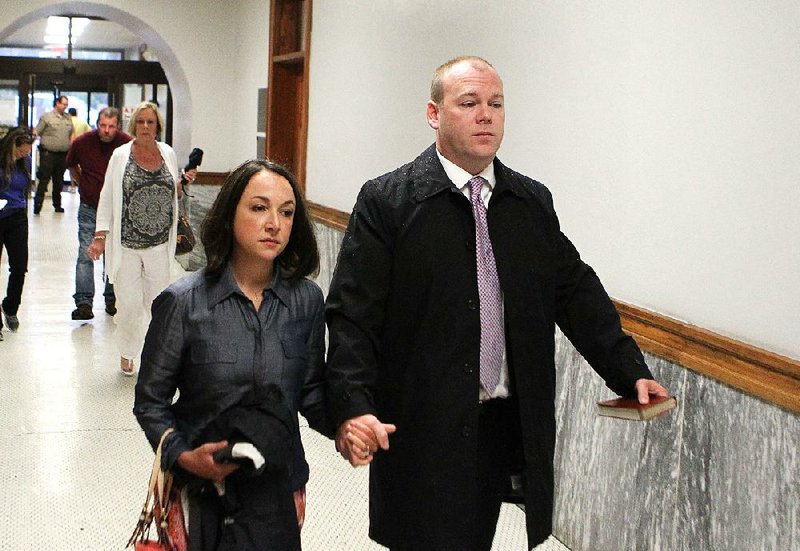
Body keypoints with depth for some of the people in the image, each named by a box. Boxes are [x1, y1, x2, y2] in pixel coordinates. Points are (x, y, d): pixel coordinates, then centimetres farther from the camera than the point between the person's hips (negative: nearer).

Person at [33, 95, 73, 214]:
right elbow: (36, 132, -2)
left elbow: (71, 134, 21)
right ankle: (38, 204, -7)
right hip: (48, 153, -5)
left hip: (63, 154, 5)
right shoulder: (46, 117, -1)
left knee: (59, 181, 11)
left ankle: (57, 204, 21)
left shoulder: (68, 118, 15)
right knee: (44, 179, -7)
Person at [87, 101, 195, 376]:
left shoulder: (168, 154, 7)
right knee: (129, 304, -2)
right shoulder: (121, 155, -1)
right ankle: (126, 353, 19)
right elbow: (107, 197, 1)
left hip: (159, 244, 3)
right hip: (126, 244, -3)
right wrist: (100, 236, -4)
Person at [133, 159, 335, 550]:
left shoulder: (307, 300, -5)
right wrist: (183, 455, -19)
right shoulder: (183, 302, -12)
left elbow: (311, 394, 1)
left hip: (277, 491, 2)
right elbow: (150, 401, -4)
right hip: (199, 491, -2)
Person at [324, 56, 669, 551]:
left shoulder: (534, 202, 10)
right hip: (422, 431, -4)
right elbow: (352, 315, -11)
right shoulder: (388, 201, -6)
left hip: (507, 429, 4)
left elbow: (577, 295, 12)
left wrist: (629, 371, 3)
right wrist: (353, 406, -22)